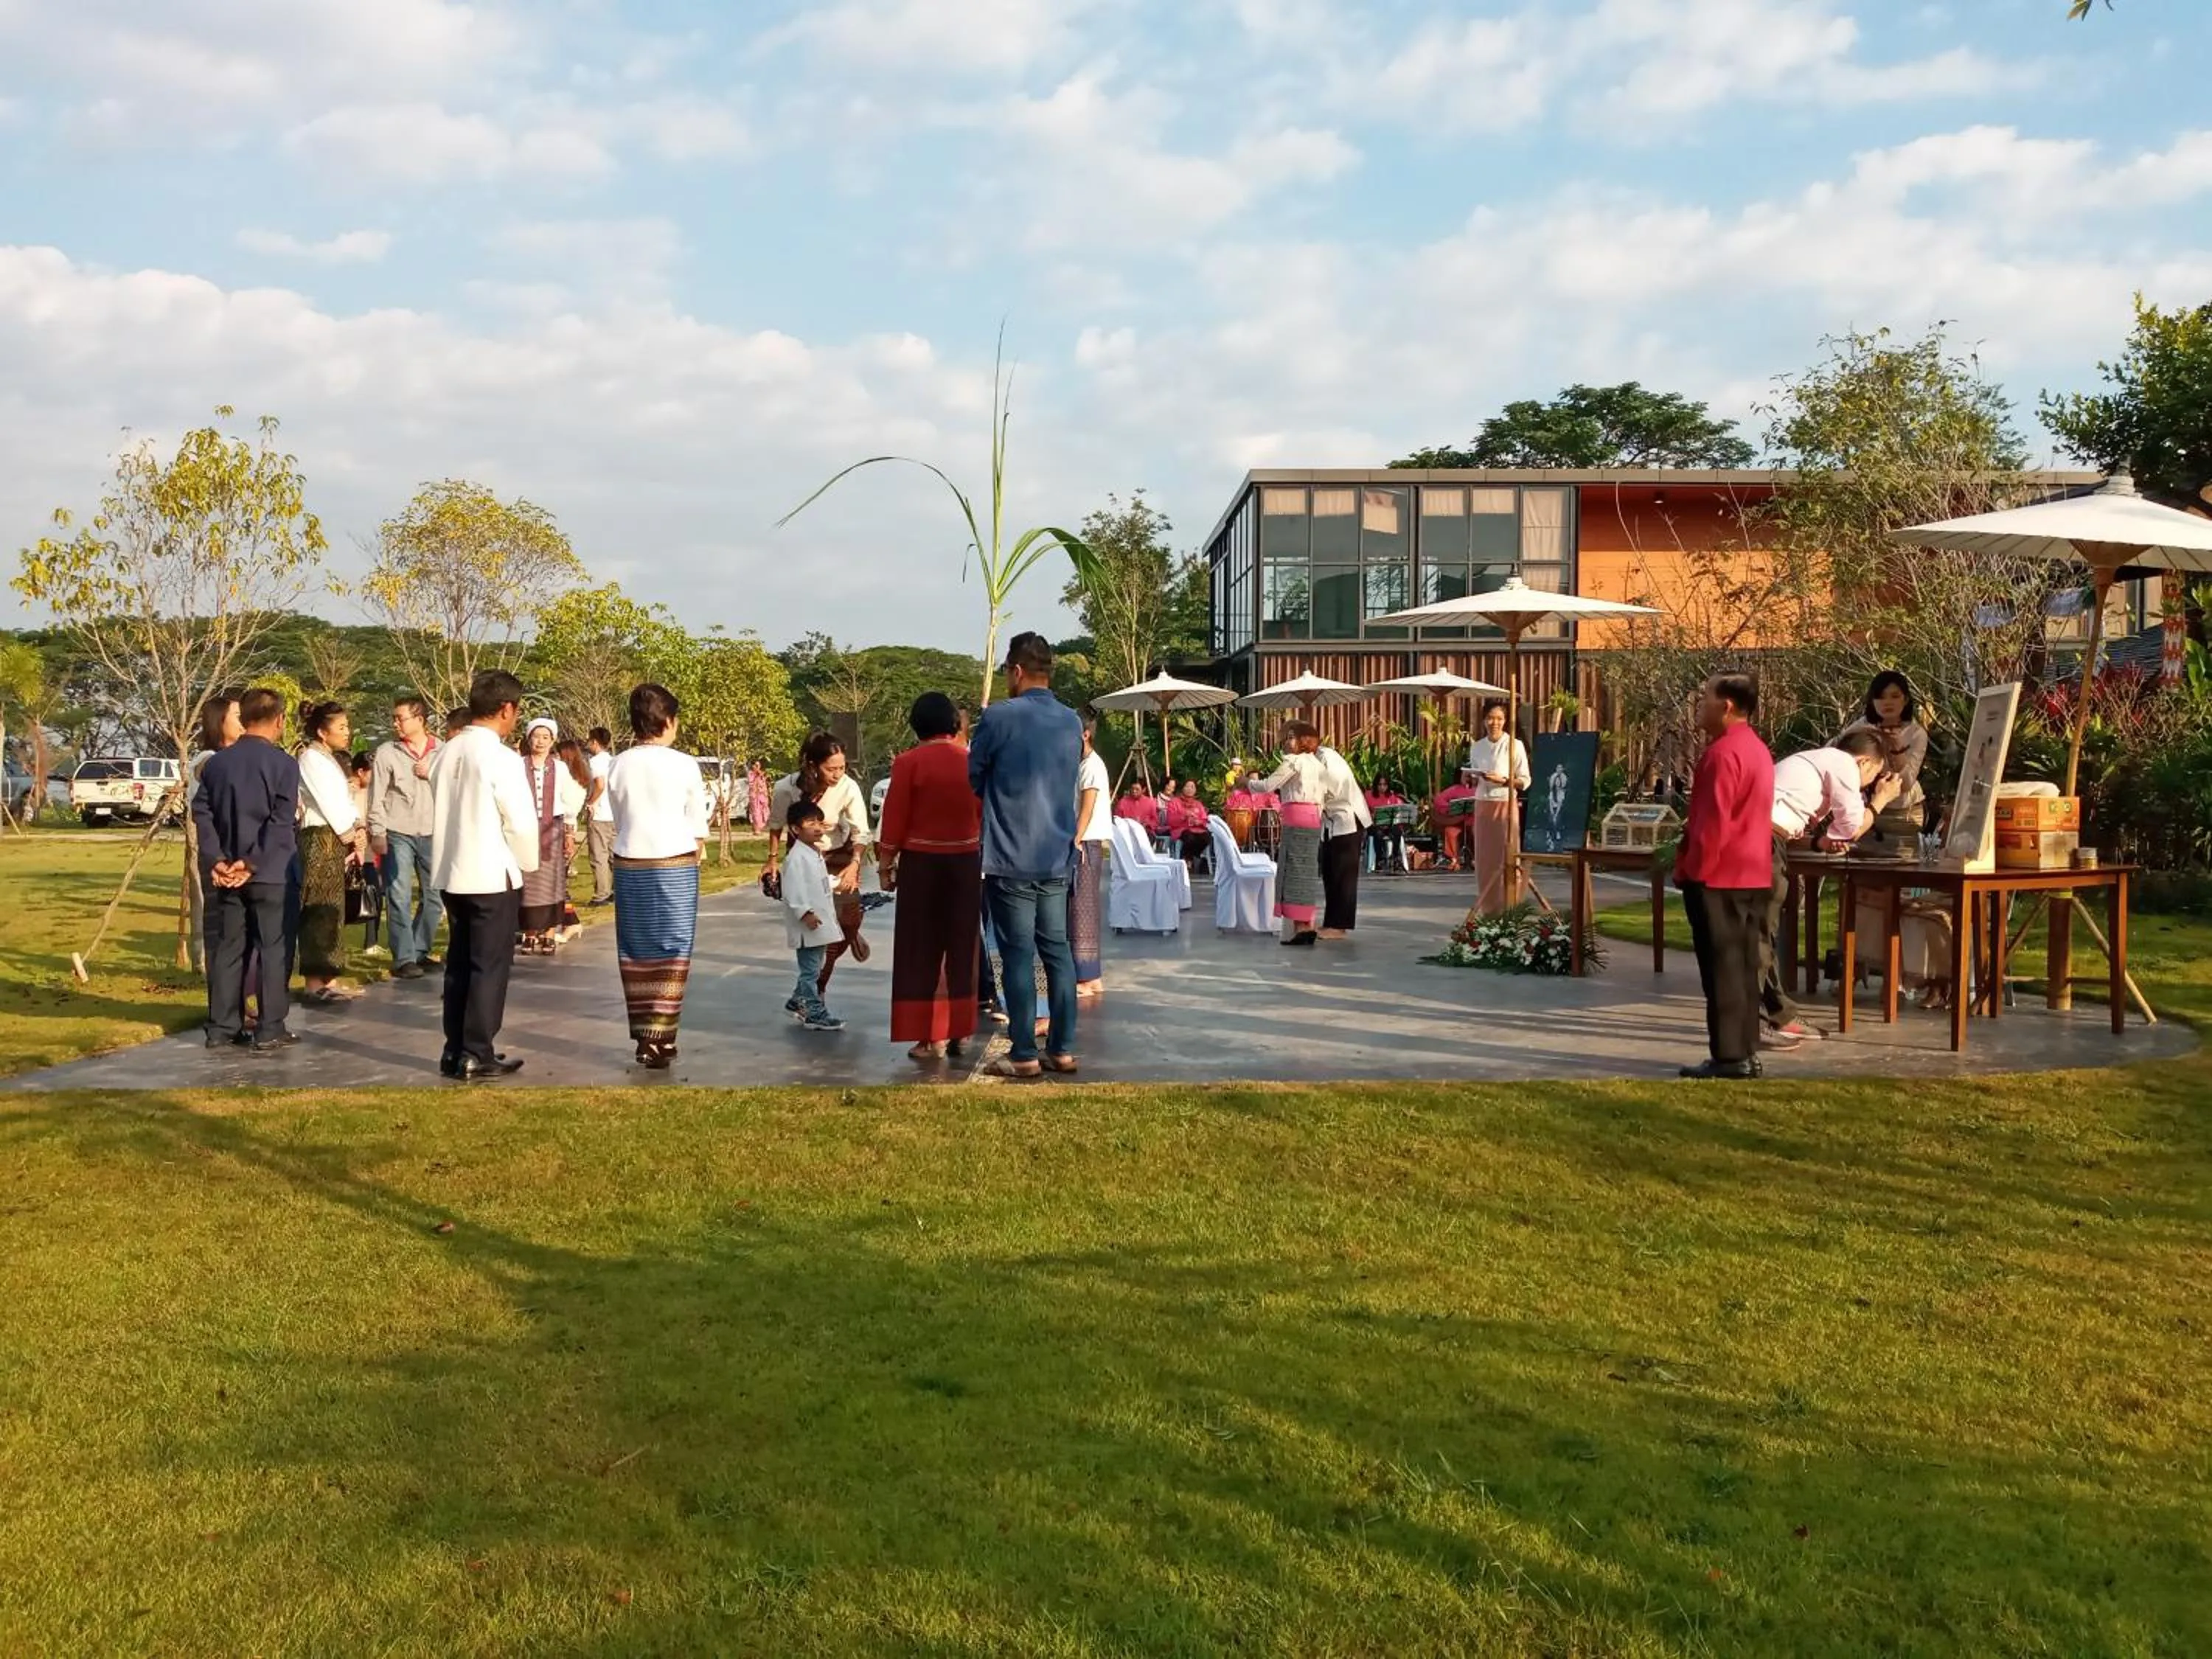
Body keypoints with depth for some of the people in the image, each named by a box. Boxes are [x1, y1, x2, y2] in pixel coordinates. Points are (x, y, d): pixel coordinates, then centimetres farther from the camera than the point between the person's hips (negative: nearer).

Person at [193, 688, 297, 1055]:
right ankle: (270, 1030, 0)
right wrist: (251, 862, -14)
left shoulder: (216, 762, 8)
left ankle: (222, 1028, 13)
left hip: (226, 873, 5)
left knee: (227, 948, 10)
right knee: (272, 949, 0)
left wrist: (217, 860, -3)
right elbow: (281, 822, -16)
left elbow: (201, 813, 2)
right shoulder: (284, 763, -8)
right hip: (270, 873, -5)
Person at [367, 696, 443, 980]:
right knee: (399, 898, -5)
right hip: (398, 834, -3)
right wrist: (377, 834, -8)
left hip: (433, 834, 3)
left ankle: (419, 952, 23)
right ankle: (404, 959, -2)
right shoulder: (386, 752, 0)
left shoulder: (442, 751, 5)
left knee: (433, 896, 8)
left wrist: (434, 775, -12)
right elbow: (376, 796, -2)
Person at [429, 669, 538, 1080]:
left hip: (451, 873, 7)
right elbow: (522, 822, -14)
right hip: (494, 876, -7)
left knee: (459, 963, 13)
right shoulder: (502, 758, -15)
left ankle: (455, 1051, 18)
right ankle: (477, 1056, 3)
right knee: (490, 967, 1)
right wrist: (528, 864, 4)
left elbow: (441, 812, 7)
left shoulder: (448, 753, 4)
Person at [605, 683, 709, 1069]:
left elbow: (617, 822, 5)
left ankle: (643, 1034, 14)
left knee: (636, 951, 11)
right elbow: (698, 827, -1)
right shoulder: (684, 765, -8)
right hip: (674, 866, -3)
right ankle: (658, 1038, -4)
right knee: (671, 951, 2)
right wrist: (695, 854, 17)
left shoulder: (618, 765, 1)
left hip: (629, 866, 3)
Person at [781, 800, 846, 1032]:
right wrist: (805, 913, -27)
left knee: (815, 968, 19)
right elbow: (792, 890, -22)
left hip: (821, 923, 10)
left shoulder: (815, 852, 15)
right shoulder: (796, 857, -16)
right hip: (808, 925, -10)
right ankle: (815, 1015, -2)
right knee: (811, 971, -5)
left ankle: (799, 1001, 34)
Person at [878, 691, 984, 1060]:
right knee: (962, 948, 12)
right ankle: (960, 1032, 16)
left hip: (921, 862, -4)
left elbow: (894, 820, -8)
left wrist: (885, 864, 2)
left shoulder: (909, 763, -9)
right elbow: (986, 817, 8)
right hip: (966, 862, 4)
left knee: (922, 951, 4)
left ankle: (930, 1037, 2)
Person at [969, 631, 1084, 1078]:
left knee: (1018, 955, -1)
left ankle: (1025, 1055, 2)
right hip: (1057, 856, 6)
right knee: (1057, 949, 10)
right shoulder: (1072, 722, 8)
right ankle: (1062, 1049, 13)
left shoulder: (999, 717, -10)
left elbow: (974, 779, 1)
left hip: (1011, 858, -6)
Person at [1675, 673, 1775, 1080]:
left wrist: (1690, 870, -14)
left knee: (1722, 969, -6)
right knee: (1744, 966, 12)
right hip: (1753, 875, 10)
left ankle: (1728, 1058, -3)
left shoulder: (1723, 752, -17)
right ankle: (1746, 1052, 16)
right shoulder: (1755, 748, 15)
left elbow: (1712, 822, -21)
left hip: (1719, 878, -10)